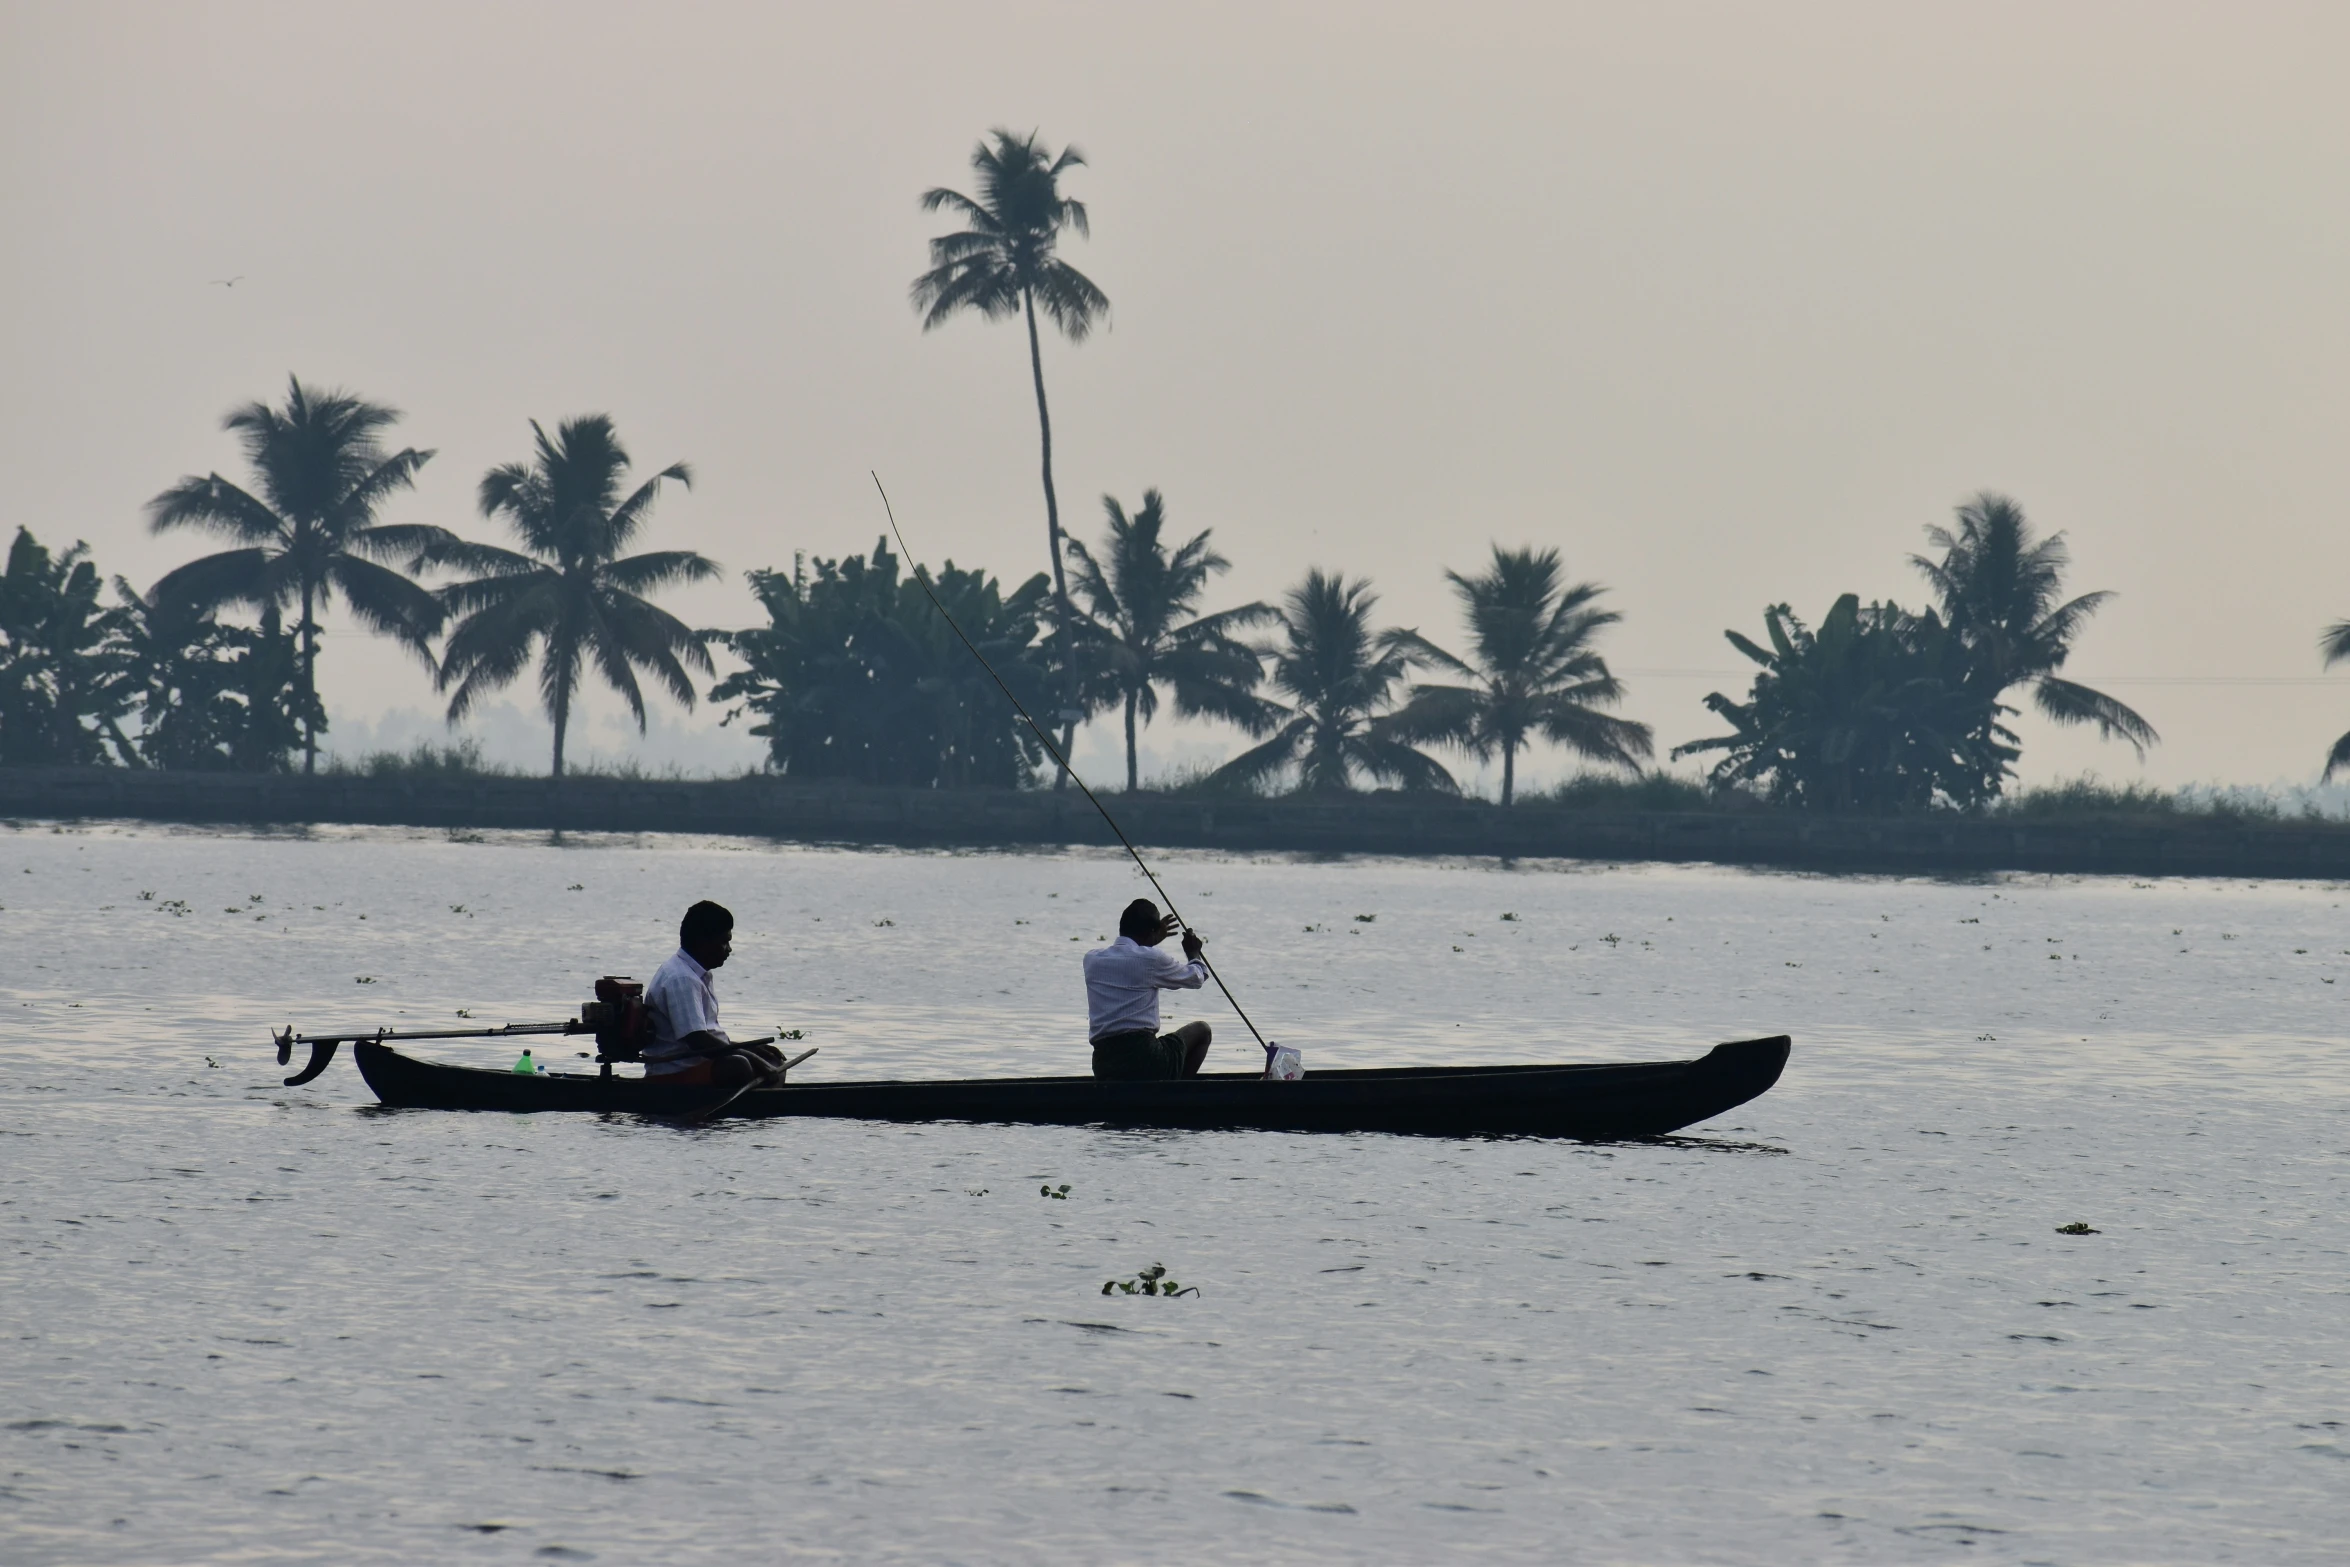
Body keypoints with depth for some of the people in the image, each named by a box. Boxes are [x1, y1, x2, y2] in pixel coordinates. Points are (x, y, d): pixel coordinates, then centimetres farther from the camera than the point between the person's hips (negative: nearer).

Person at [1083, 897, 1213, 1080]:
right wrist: (1193, 953, 34)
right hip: (1144, 1061, -6)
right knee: (1201, 1031, 20)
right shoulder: (1150, 959, -6)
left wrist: (1150, 942, 46)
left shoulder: (1092, 959, 9)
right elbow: (1197, 978, 13)